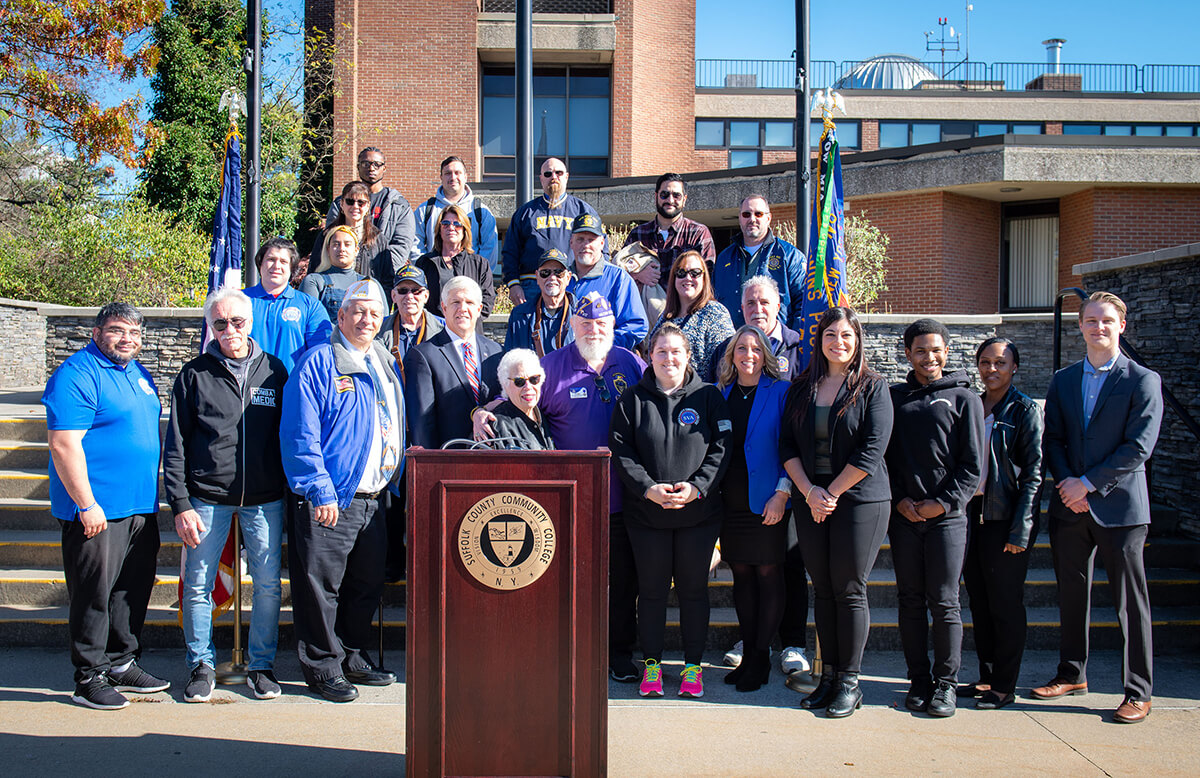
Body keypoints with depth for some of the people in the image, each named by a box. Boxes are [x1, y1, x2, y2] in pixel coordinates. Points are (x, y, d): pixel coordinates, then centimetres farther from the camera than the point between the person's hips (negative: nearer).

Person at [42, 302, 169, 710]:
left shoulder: (138, 372, 14)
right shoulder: (77, 376, -13)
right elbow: (63, 445, -19)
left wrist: (154, 492, 21)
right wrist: (87, 505, -20)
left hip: (141, 507, 9)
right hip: (97, 511, -8)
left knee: (133, 589, 14)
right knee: (94, 594, -1)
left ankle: (122, 664, 27)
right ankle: (89, 679, 10)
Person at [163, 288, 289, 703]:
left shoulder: (274, 371, 7)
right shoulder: (194, 375, 3)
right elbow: (175, 446, 3)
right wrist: (180, 504, -4)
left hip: (265, 498, 1)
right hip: (207, 497, 0)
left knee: (268, 584, 4)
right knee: (197, 586, 5)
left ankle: (261, 663, 20)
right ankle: (201, 664, 23)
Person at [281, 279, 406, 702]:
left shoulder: (385, 365, 15)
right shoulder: (318, 364, -7)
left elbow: (397, 427, 21)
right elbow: (300, 434, -13)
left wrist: (397, 482, 13)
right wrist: (320, 491, -18)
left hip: (373, 499, 7)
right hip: (330, 499, -7)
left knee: (368, 584, 15)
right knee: (322, 587, 1)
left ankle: (353, 656, 30)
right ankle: (324, 667, 14)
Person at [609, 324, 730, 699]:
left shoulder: (709, 396, 3)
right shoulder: (632, 399, 4)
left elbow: (721, 447, -2)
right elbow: (621, 451, -1)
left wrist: (696, 487, -14)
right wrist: (648, 488, -14)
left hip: (699, 512, 0)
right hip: (646, 513, 0)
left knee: (693, 589, 7)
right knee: (651, 589, 7)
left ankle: (693, 665, 19)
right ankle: (652, 664, 20)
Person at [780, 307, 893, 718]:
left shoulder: (872, 387, -2)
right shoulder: (801, 388, 10)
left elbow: (872, 450, -10)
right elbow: (787, 445, 6)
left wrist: (833, 492, -12)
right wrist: (809, 490, -8)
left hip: (859, 499, -4)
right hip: (810, 501, 4)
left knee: (849, 590, -1)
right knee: (822, 589, 7)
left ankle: (849, 682, 8)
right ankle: (828, 675, 16)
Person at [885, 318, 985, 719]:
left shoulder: (964, 397, 4)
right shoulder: (893, 397, 11)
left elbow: (973, 464, 0)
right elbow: (882, 455, 10)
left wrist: (943, 502, -8)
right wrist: (899, 499, -3)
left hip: (947, 516, -2)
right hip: (903, 515, 2)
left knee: (944, 602, -1)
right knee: (910, 601, 6)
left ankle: (946, 683, 9)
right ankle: (919, 680, 16)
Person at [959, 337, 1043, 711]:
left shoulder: (1025, 410, -5)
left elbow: (1033, 473, -9)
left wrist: (1020, 529, -15)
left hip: (1004, 518, -5)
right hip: (971, 513, 6)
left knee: (1005, 604, 2)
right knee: (979, 602, 11)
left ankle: (1004, 686, 11)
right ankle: (986, 677, 22)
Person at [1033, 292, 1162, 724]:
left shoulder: (1144, 381, -2)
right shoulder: (1062, 381, 12)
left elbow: (1138, 448, -10)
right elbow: (1052, 441, 8)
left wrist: (1089, 484, -15)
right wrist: (1067, 485, -8)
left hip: (1120, 507, -4)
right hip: (1070, 508, 5)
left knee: (1130, 600, 0)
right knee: (1071, 594, 13)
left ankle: (1138, 692, 10)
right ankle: (1072, 675, 28)